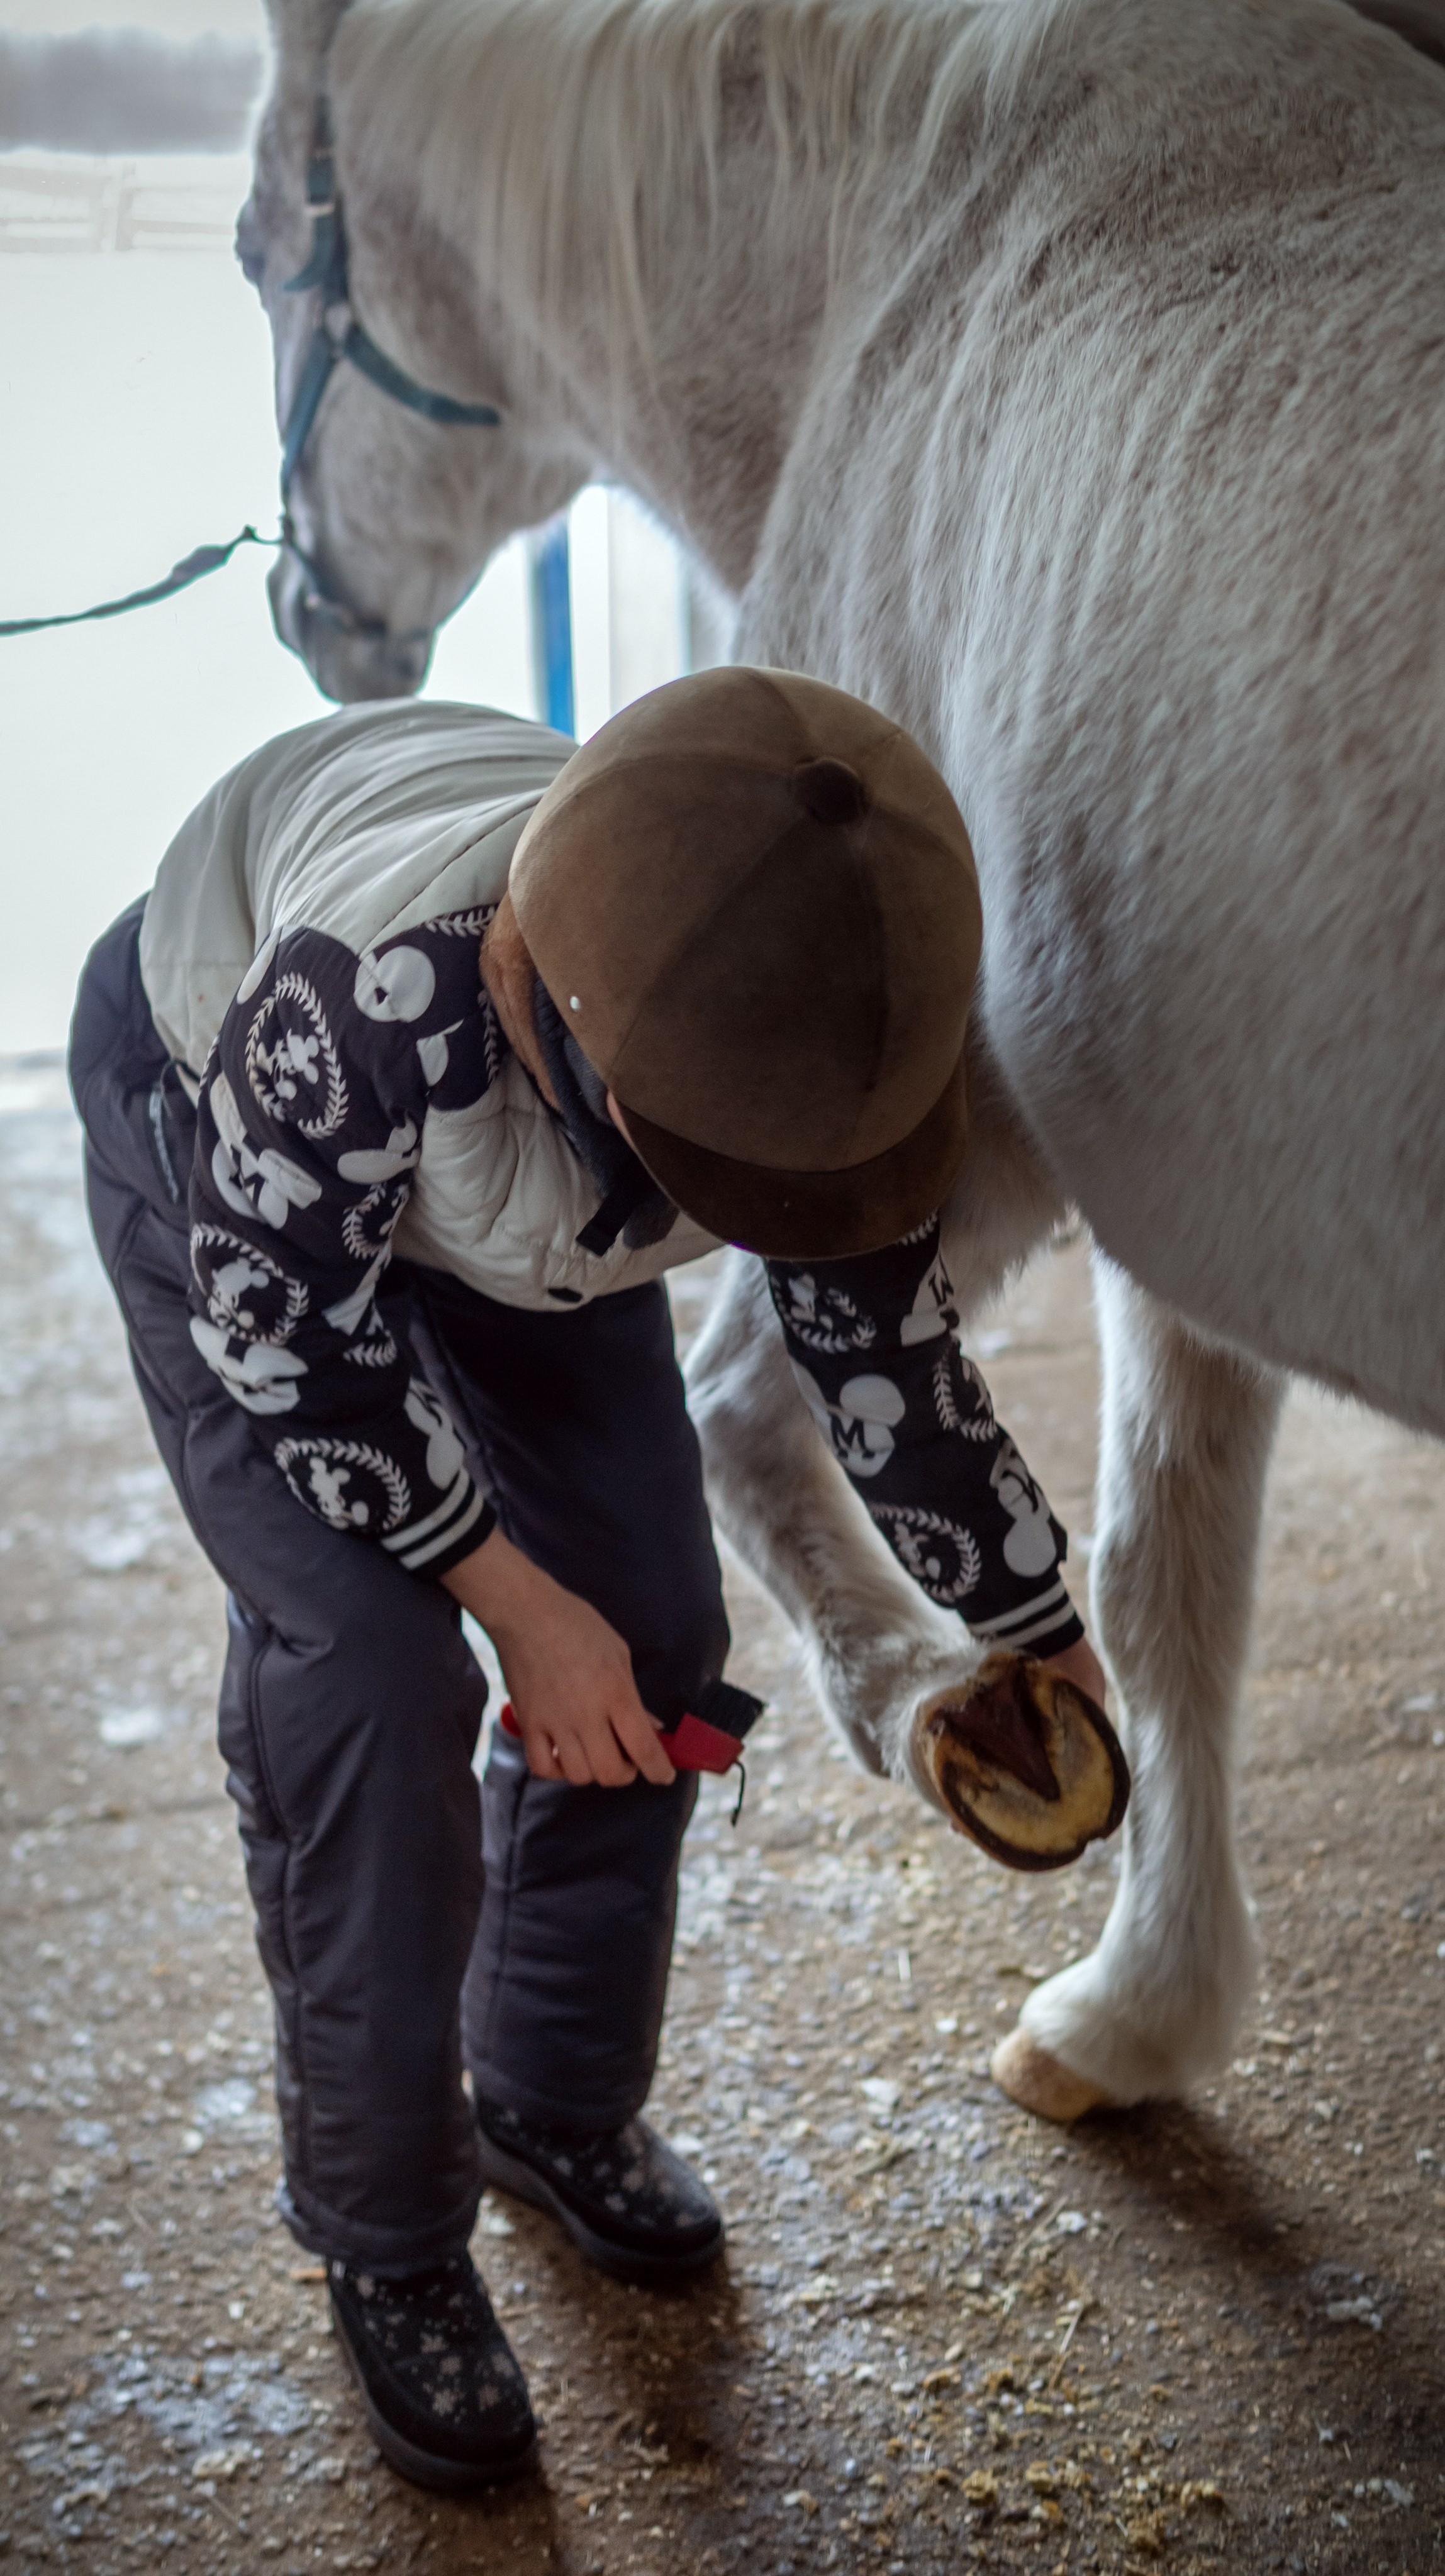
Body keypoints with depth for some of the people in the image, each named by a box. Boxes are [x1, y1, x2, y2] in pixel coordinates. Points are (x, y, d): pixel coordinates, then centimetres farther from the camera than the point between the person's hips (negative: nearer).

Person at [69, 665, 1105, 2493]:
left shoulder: (799, 1038, -31)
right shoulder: (365, 990, -47)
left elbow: (886, 1350, -12)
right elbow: (276, 1321, -29)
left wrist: (1046, 1643, 0)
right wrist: (517, 1599, -23)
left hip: (499, 1160, 5)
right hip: (217, 1137, -4)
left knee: (648, 1642, 2)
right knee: (368, 1677, -14)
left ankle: (559, 2107, 28)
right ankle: (387, 2252, 8)